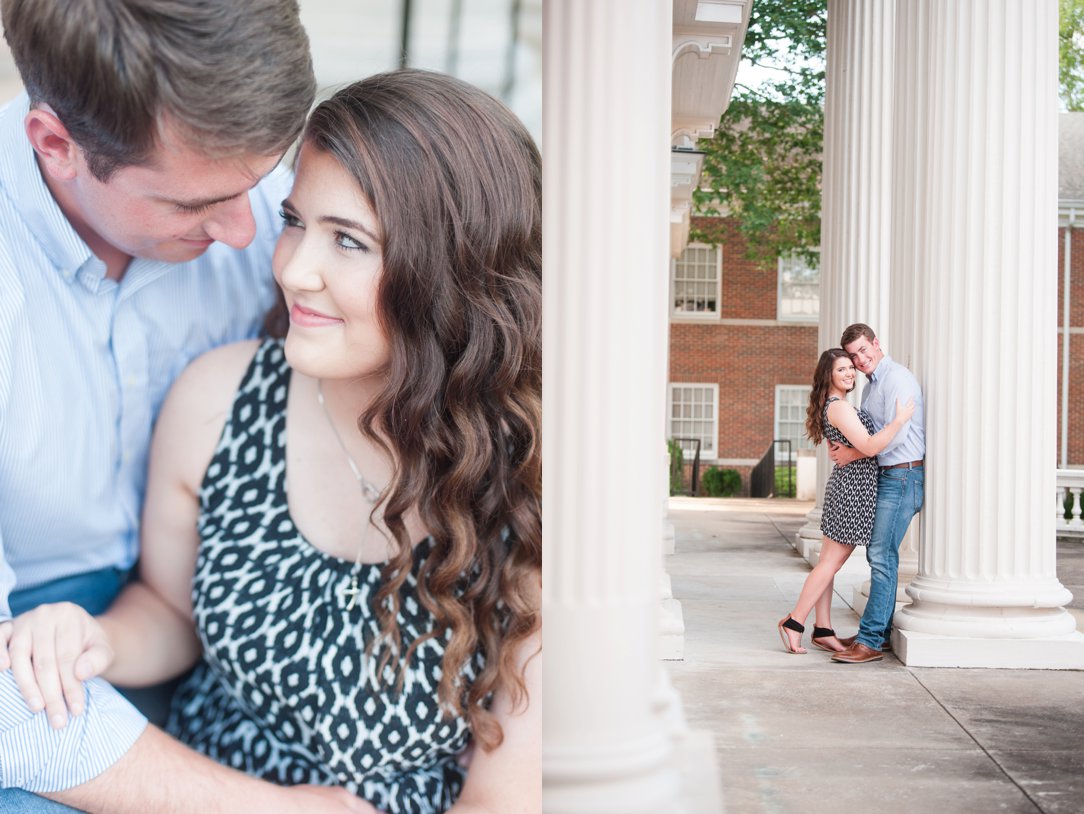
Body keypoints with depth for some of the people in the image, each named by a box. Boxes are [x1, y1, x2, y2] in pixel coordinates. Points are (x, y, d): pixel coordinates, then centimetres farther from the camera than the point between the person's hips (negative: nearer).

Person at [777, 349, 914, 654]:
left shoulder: (832, 405, 16)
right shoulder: (839, 407, -17)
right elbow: (869, 447, -22)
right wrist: (900, 419, -17)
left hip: (842, 486, 10)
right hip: (854, 488, -10)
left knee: (828, 562, 9)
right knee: (831, 562, -4)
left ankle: (823, 631, 14)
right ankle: (794, 623, 0)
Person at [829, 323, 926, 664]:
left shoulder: (897, 378, -13)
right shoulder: (871, 386, 18)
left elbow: (896, 434, -23)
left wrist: (853, 454, -16)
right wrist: (842, 445, -1)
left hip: (902, 476, -10)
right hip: (884, 477, 10)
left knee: (881, 555, -12)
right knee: (877, 553, 13)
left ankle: (870, 641, -12)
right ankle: (882, 630, 22)